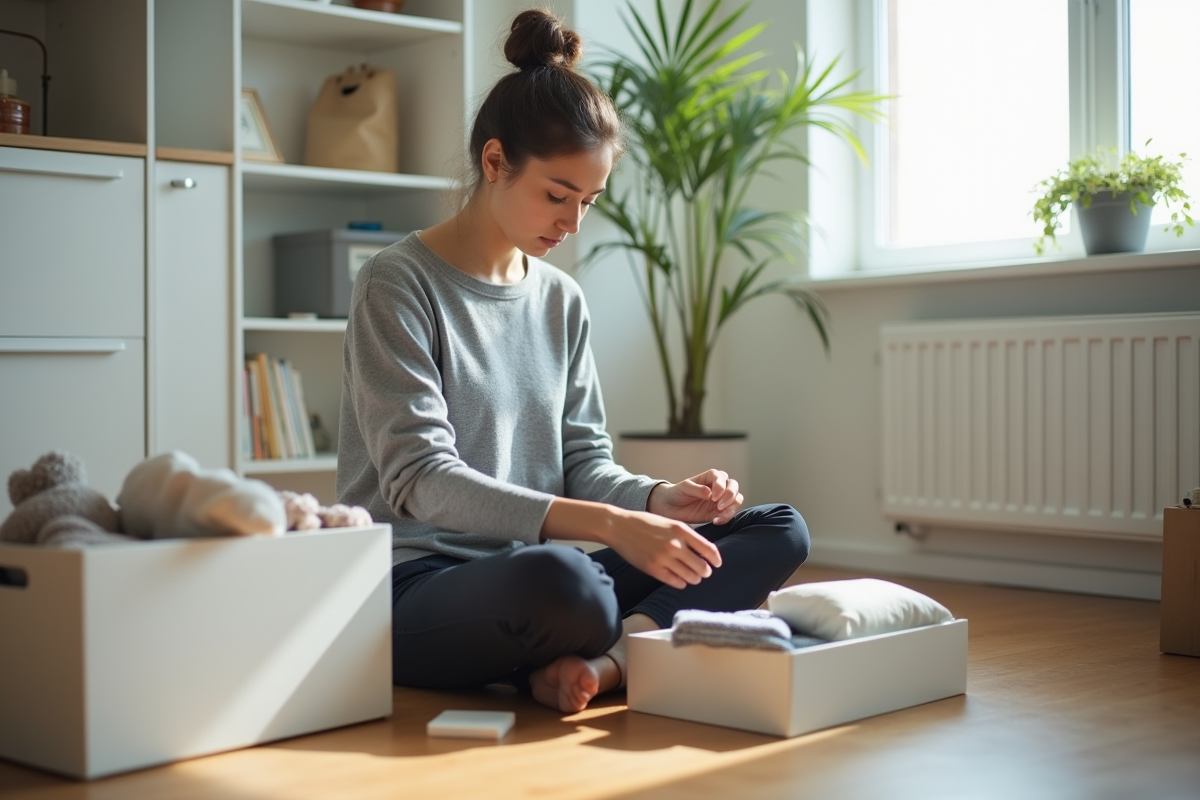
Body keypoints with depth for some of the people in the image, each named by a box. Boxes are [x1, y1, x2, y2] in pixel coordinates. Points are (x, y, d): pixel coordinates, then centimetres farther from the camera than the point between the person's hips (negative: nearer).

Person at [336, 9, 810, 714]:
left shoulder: (562, 300, 14)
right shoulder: (398, 285, -7)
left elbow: (584, 461, 13)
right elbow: (420, 481, -18)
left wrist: (657, 499, -11)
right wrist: (609, 526, -27)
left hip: (526, 575, 8)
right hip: (414, 590, -7)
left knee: (780, 531, -6)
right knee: (561, 579, -42)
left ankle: (606, 659, -25)